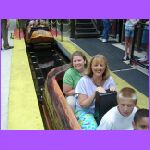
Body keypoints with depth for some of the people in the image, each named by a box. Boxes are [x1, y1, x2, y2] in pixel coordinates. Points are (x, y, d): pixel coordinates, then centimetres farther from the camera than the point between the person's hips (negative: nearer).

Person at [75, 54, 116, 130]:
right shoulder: (84, 81, -12)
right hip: (85, 111, -3)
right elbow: (83, 104, -14)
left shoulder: (109, 79, -3)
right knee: (92, 128, -31)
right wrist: (95, 93, -26)